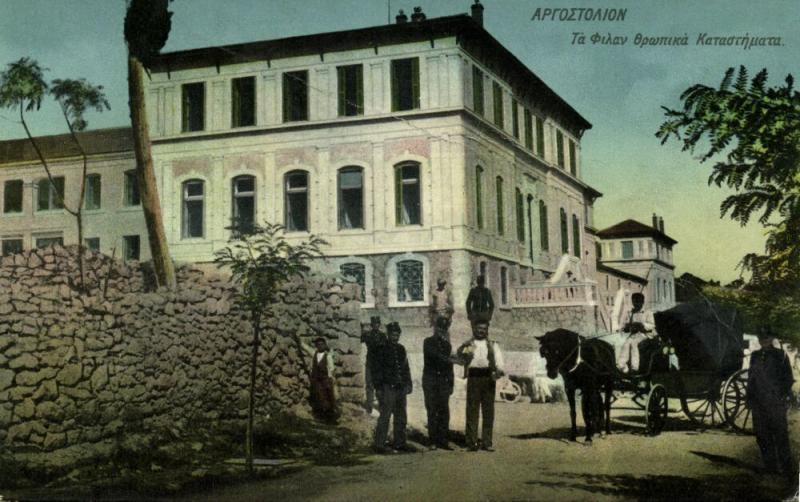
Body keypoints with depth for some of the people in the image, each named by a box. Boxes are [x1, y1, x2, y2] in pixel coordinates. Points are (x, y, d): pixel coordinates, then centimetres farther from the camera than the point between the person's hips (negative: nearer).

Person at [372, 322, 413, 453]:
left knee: (401, 417, 10)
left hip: (400, 388, 6)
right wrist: (378, 388, -11)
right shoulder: (382, 349, -4)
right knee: (385, 417, -8)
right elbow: (376, 370, -6)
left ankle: (399, 443, 19)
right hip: (388, 388, -6)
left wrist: (408, 384, 12)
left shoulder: (401, 349, 13)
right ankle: (379, 445, -4)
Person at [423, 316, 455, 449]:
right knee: (432, 411, -4)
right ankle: (433, 441, -2)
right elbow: (434, 354, -15)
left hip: (443, 380, 3)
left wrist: (451, 384, 14)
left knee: (444, 411, -4)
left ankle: (442, 441, -1)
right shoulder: (428, 342, 5)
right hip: (430, 380, -3)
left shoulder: (447, 344, 17)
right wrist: (450, 360, -24)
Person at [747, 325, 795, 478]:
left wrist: (784, 396, -7)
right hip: (759, 403, 4)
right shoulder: (755, 356, 13)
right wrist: (750, 398, 12)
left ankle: (787, 469, 1)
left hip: (776, 402, -4)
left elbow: (788, 378, 2)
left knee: (780, 436, -4)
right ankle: (770, 467, 15)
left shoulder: (780, 355, 1)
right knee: (762, 437, 6)